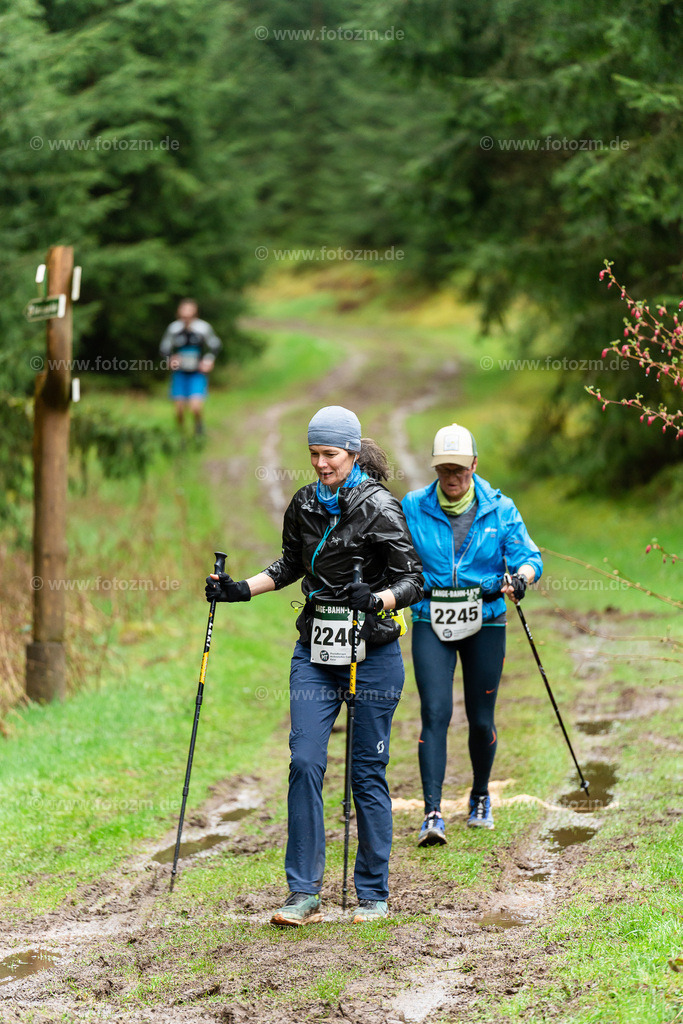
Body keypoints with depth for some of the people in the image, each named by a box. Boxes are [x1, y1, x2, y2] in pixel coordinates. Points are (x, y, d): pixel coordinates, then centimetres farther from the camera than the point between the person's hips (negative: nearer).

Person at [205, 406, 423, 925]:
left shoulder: (379, 507, -9)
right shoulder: (304, 504, 8)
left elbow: (413, 579, -11)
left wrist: (374, 600, -29)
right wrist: (241, 589, 12)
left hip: (372, 653, -4)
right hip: (315, 653, 4)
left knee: (368, 771, 1)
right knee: (305, 762, -6)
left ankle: (374, 893, 13)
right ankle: (304, 893, -2)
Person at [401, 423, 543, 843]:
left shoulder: (500, 509, 1)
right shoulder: (413, 508, 2)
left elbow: (529, 557, -4)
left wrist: (520, 577, -25)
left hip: (485, 622, 1)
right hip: (431, 623, -1)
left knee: (481, 719, 7)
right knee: (435, 713, -13)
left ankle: (481, 797, 32)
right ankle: (433, 813, -15)